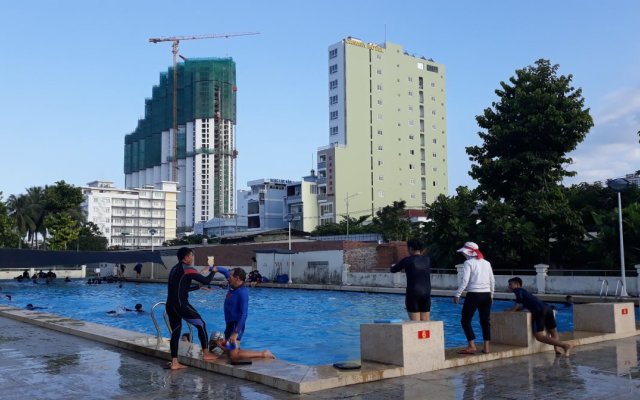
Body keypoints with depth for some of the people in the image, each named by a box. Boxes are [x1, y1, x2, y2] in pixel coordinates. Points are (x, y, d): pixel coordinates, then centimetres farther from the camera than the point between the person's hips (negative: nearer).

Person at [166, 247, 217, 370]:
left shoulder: (175, 268, 18)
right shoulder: (187, 268, -8)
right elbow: (206, 281, -13)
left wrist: (199, 287, 30)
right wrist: (213, 271, 4)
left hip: (170, 305, 8)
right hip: (181, 304, -8)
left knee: (175, 332, 11)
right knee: (201, 324, 7)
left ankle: (174, 363, 8)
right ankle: (206, 353, 12)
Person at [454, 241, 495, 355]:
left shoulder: (469, 263, -6)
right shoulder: (487, 263, 12)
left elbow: (465, 281, -14)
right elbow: (492, 281, 13)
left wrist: (457, 294, -11)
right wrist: (491, 295, 23)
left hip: (473, 294, -6)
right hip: (486, 295, 6)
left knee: (465, 320, 3)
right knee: (485, 320, 11)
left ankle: (472, 346, -4)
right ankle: (486, 347, 10)